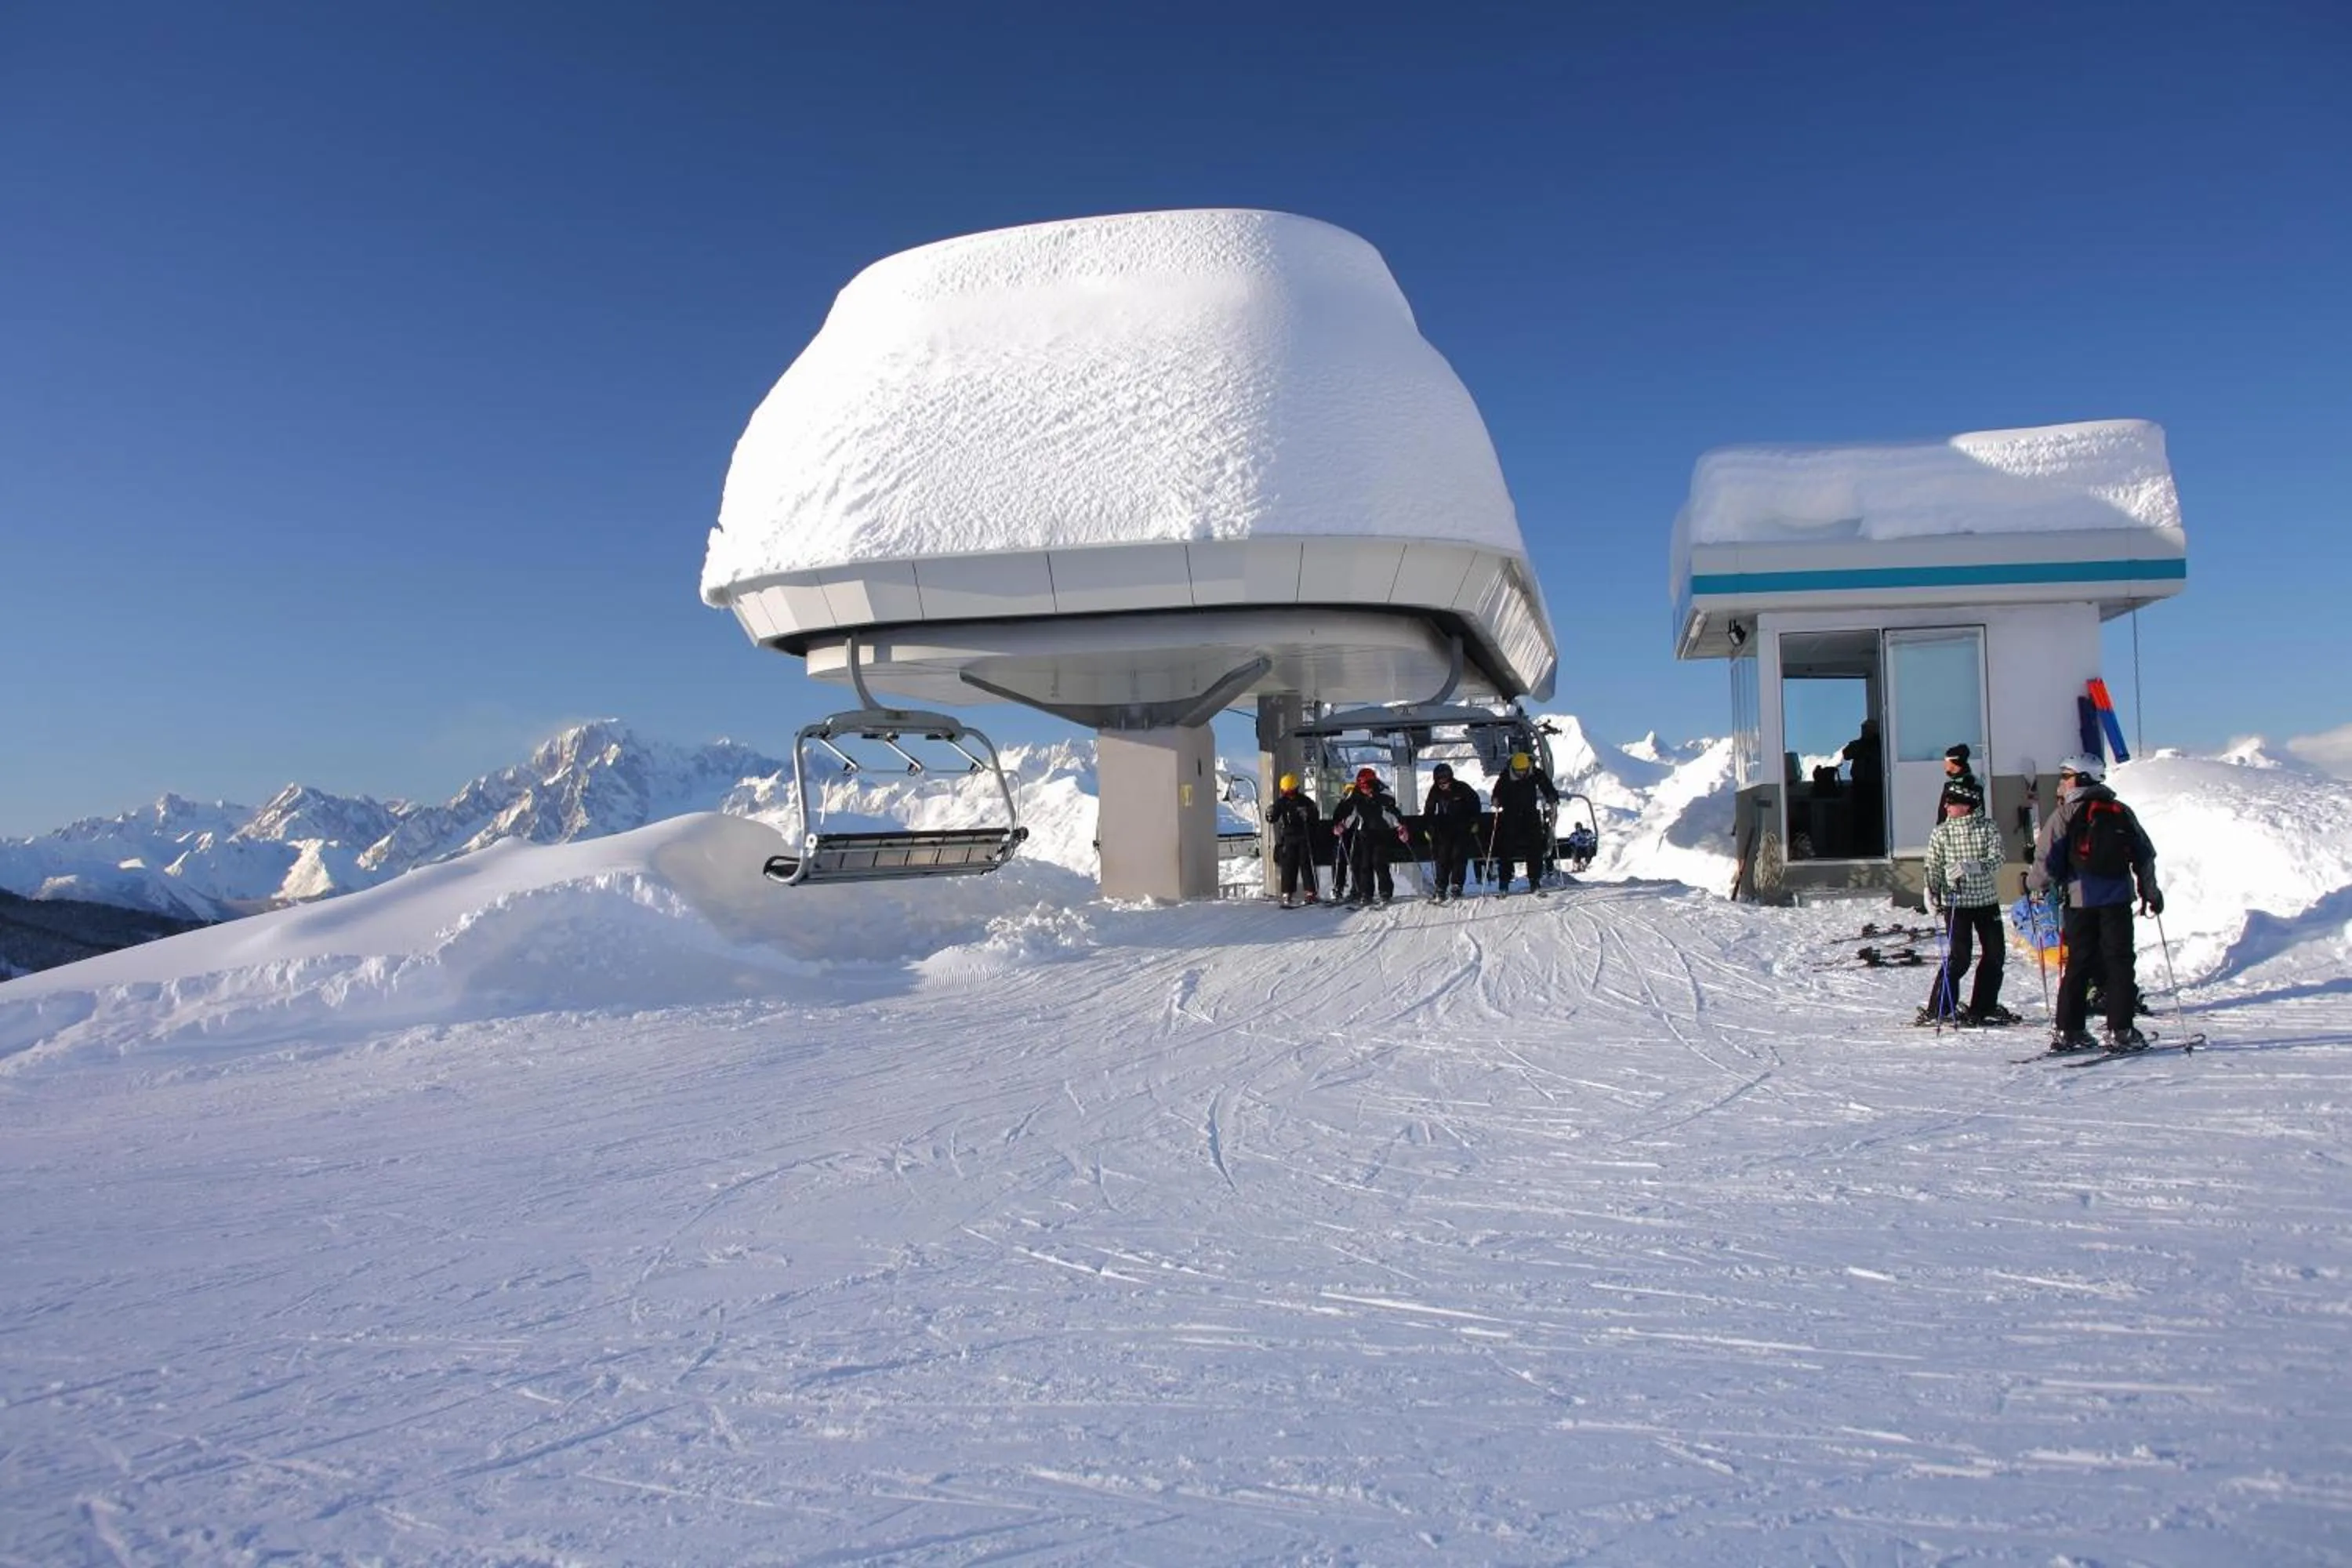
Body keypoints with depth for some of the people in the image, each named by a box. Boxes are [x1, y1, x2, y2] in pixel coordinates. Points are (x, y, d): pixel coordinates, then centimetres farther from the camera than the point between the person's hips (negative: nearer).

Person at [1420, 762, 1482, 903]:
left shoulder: (1462, 788, -12)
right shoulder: (1435, 791, -5)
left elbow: (1475, 803, 2)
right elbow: (1428, 810, 8)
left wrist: (1474, 822, -2)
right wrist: (1427, 829, 6)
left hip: (1463, 829, -2)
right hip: (1444, 829, 2)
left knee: (1459, 856, -9)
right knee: (1442, 858, -4)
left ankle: (1456, 887, -4)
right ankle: (1440, 889, -3)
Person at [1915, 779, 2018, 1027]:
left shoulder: (1988, 828, -2)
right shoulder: (1941, 833, -1)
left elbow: (1996, 861, -12)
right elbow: (1934, 868, -1)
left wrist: (1968, 867, -28)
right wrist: (1932, 894, -17)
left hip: (1987, 901, 2)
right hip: (1956, 903, -2)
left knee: (1994, 956, 8)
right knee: (1959, 957, -8)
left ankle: (1983, 1008, 23)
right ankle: (1937, 1010, 0)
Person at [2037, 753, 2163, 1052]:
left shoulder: (2067, 813, -3)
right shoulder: (2122, 812, 7)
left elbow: (2051, 859, -8)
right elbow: (2145, 855, 9)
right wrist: (2151, 892, 18)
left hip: (2080, 900, -1)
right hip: (2118, 900, 1)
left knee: (2077, 964, 6)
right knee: (2119, 963, 4)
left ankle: (2068, 1031, 6)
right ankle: (2120, 1031, 0)